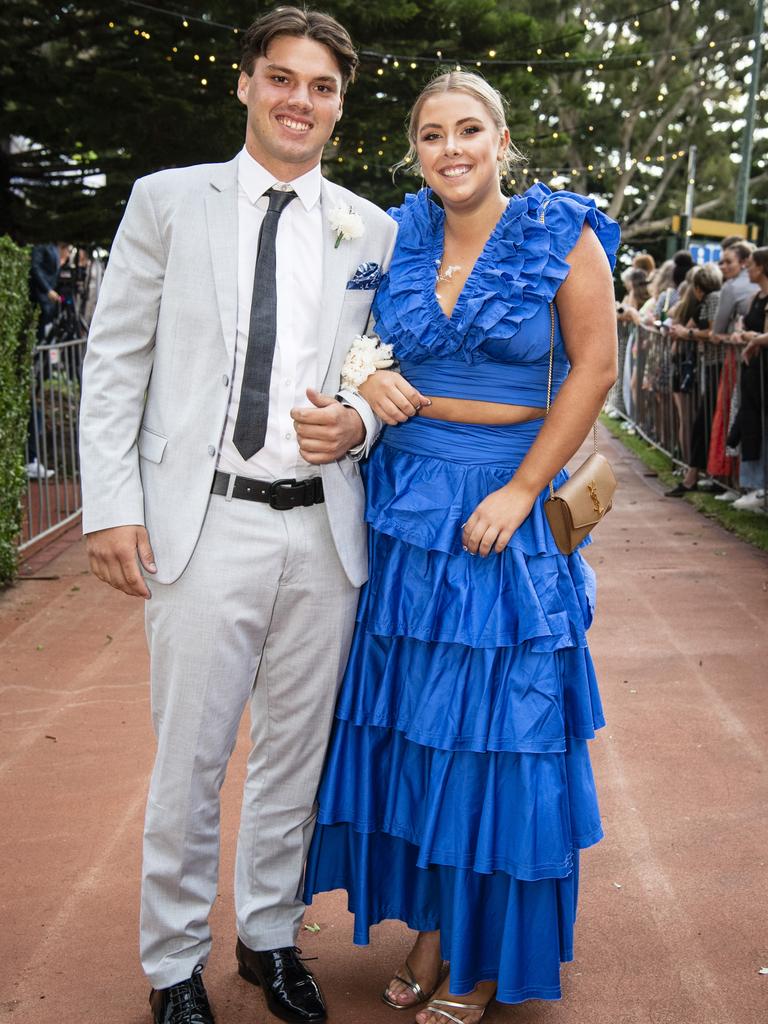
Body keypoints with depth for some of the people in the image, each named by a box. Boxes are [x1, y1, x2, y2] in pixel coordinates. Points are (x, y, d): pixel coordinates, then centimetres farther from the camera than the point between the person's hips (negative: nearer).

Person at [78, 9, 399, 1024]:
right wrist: (111, 504, -7)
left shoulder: (372, 229, 10)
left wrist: (358, 423, -8)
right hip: (206, 522, -2)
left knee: (297, 750, 13)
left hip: (325, 530, 3)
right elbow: (115, 359, 2)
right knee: (189, 759, 5)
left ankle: (271, 935, 34)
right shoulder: (168, 199, 5)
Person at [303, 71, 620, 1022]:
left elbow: (593, 366, -6)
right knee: (409, 721, 8)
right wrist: (367, 382, -6)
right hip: (402, 504, 4)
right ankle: (430, 927, 26)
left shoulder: (561, 234, -4)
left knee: (494, 727, 3)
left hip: (501, 509, -4)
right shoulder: (396, 237, 6)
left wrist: (520, 493, -12)